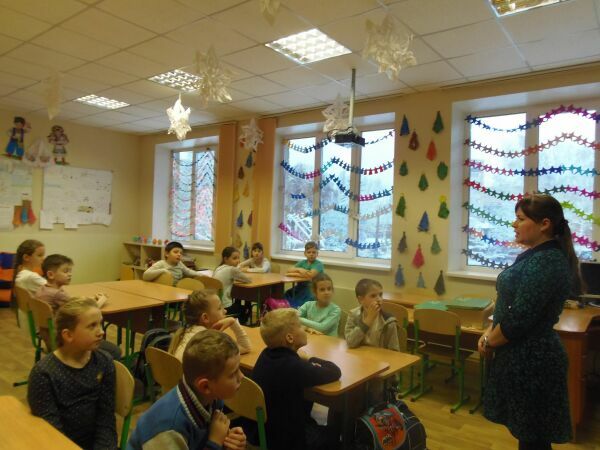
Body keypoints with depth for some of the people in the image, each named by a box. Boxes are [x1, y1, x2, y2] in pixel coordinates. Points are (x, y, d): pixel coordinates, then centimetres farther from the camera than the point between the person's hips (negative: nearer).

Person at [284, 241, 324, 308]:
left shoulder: (319, 264, -4)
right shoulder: (302, 262, 13)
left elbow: (310, 275, -21)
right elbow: (288, 272, 5)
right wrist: (299, 269, -11)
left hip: (311, 290, -6)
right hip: (299, 288, 6)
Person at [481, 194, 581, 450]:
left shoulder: (545, 262, -22)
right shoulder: (537, 256, 9)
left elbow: (519, 319, -24)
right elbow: (513, 306, 15)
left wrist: (488, 343, -10)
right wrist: (489, 333, 3)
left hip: (530, 359, -9)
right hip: (525, 355, 9)